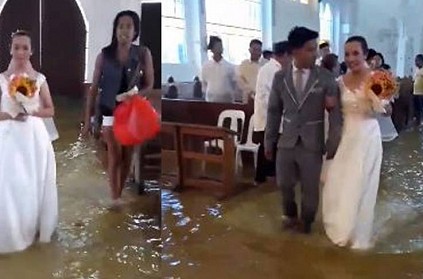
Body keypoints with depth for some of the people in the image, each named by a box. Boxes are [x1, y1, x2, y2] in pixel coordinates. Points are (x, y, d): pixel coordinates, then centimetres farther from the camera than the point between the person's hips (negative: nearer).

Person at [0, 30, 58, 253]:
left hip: (35, 137, 1)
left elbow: (50, 110, 6)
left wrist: (32, 111, -10)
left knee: (36, 183, 7)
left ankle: (35, 229, 24)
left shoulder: (39, 79, 4)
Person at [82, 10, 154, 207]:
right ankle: (115, 197, 2)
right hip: (110, 112, -1)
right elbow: (93, 88, -2)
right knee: (115, 157, -3)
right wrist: (87, 120, -3)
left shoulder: (143, 54, -4)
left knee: (127, 157, 10)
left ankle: (119, 194, 25)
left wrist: (131, 96, -21)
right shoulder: (104, 55, -5)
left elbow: (149, 84, 0)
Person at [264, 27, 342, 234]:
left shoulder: (326, 78, -8)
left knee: (310, 188, 10)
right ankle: (290, 215, 41)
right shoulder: (280, 77, 0)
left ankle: (306, 221, 34)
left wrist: (333, 145, -6)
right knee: (284, 184, 14)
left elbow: (335, 113, -5)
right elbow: (274, 111, 6)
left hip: (312, 145, -2)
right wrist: (269, 141, 8)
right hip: (286, 143, 2)